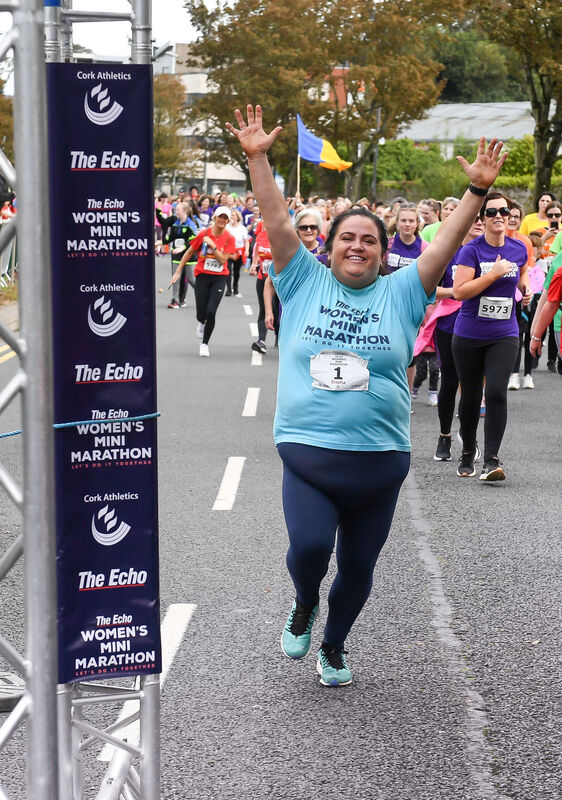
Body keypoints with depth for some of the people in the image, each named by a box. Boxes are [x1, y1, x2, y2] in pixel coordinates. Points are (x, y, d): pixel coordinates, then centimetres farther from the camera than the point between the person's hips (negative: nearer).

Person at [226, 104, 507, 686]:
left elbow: (446, 242, -1)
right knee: (308, 546, -19)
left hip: (379, 459, 2)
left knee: (357, 566, 11)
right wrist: (257, 159, -7)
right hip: (307, 452, -1)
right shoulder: (305, 282, 5)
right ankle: (304, 604, 16)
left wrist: (478, 190, -10)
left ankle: (334, 645, 37)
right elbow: (277, 221, 0)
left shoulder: (400, 293, 6)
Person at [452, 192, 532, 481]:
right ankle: (467, 455, 29)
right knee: (470, 396, 9)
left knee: (496, 392, -15)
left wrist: (525, 289, 6)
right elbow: (459, 291, -18)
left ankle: (492, 460, -12)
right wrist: (494, 273, -21)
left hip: (504, 335, 1)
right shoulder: (472, 250, -9)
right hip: (469, 335, -1)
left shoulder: (519, 249, 3)